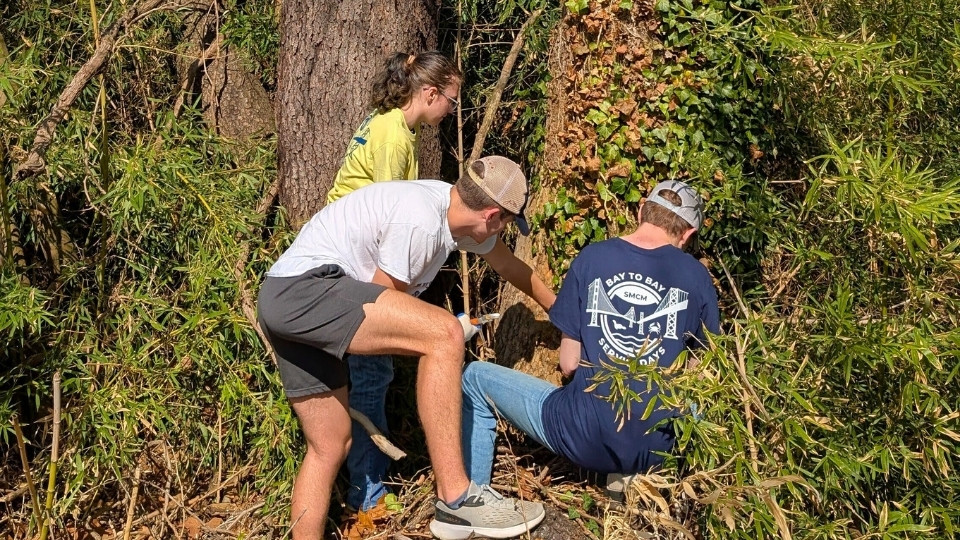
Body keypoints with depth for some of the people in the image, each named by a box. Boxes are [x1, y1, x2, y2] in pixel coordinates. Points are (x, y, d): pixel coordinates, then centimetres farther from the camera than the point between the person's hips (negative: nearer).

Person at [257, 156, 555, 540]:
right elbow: (382, 298, -12)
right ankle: (455, 500, -19)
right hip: (301, 289, -10)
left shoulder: (455, 207, 9)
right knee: (444, 335, -22)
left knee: (329, 447, 14)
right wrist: (431, 334, 6)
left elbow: (508, 264, 25)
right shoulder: (419, 220, -19)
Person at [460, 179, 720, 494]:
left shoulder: (592, 258, -2)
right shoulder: (696, 276, 1)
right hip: (657, 448, 2)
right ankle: (630, 471, 17)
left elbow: (568, 364, 0)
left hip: (585, 436, -2)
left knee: (475, 377, 19)